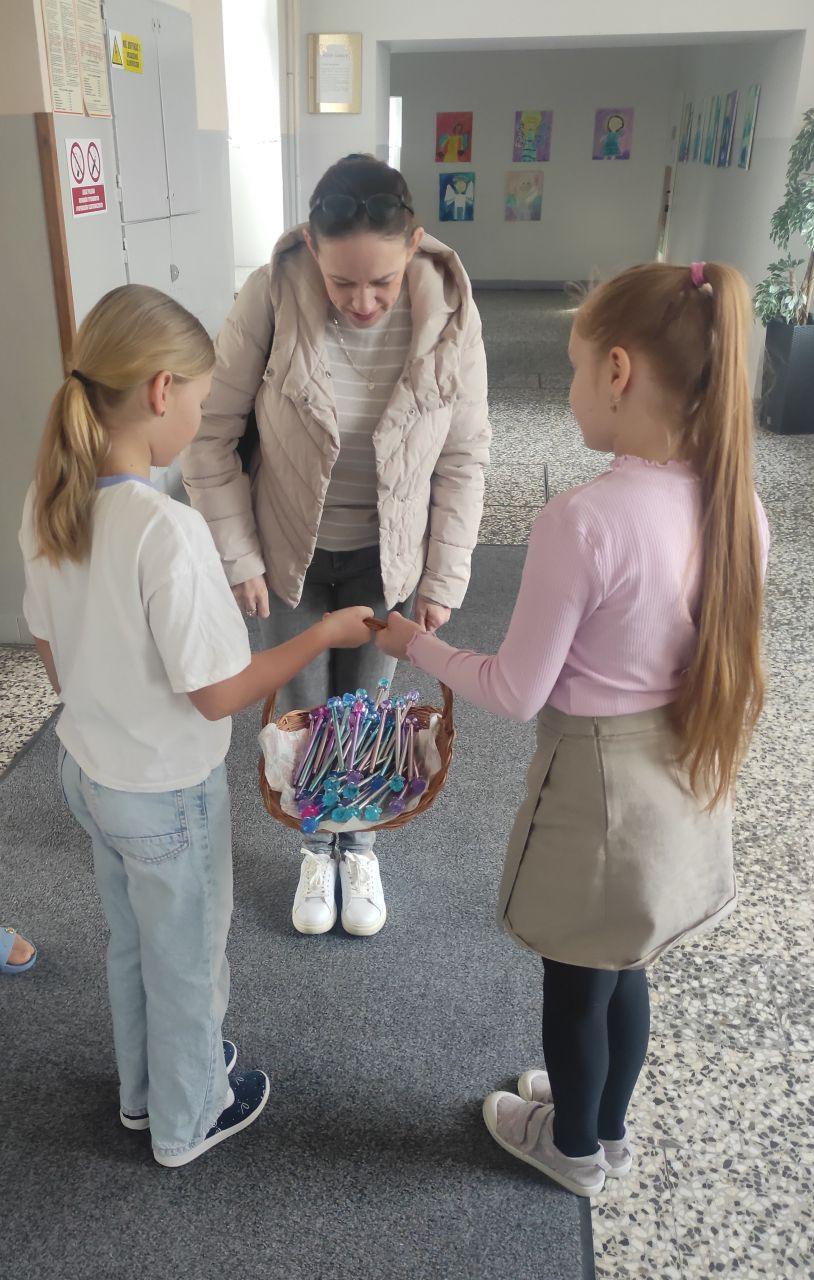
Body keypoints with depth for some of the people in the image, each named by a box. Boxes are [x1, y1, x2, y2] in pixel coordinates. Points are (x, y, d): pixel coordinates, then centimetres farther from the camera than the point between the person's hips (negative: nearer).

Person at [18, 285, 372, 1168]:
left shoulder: (48, 501, -8)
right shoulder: (167, 530, -31)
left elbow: (50, 649, 4)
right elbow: (217, 695, -24)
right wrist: (325, 635, -13)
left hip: (86, 769, 7)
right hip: (167, 793, -7)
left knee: (131, 944, 28)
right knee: (187, 962, 19)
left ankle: (145, 1087, 52)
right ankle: (188, 1119, 43)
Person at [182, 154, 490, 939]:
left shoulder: (449, 314, -18)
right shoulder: (271, 297, -22)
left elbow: (463, 461, -8)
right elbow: (211, 431, -12)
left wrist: (444, 580, -7)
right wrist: (237, 558, -12)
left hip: (385, 555, 1)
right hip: (290, 551, 0)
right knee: (304, 711, 14)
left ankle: (361, 846, 40)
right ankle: (317, 846, 40)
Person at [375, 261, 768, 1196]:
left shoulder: (581, 523, -28)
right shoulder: (740, 508, -8)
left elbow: (516, 693, -20)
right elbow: (721, 658, 4)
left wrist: (412, 644, -4)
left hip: (599, 784, -6)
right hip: (686, 776, 7)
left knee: (576, 979, 20)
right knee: (622, 968, 28)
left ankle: (573, 1147, 47)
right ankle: (607, 1127, 53)